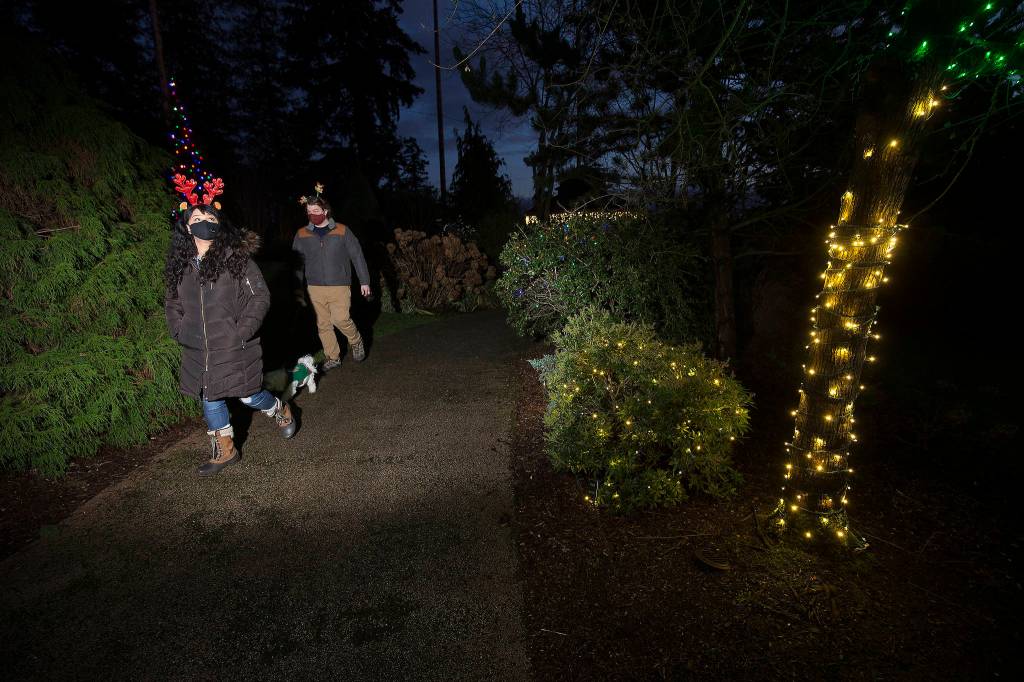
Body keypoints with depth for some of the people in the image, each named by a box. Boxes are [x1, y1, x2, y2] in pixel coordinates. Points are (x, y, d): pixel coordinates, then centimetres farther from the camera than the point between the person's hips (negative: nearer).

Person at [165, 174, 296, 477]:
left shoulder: (236, 258, -10)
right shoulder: (180, 263, 6)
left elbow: (260, 296, -10)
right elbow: (172, 302, 17)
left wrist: (243, 331, -16)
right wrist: (180, 332, 3)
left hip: (235, 349, -5)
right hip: (198, 351, 6)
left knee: (249, 395, 3)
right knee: (209, 399, 14)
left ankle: (281, 412, 36)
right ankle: (224, 450, 33)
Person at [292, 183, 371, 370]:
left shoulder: (342, 231, -1)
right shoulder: (302, 234, 6)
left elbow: (357, 256, 1)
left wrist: (364, 281, 0)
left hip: (339, 286, -3)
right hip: (315, 288, 3)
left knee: (340, 319, -16)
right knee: (323, 325, 7)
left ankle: (356, 341, 13)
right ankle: (332, 357, 21)